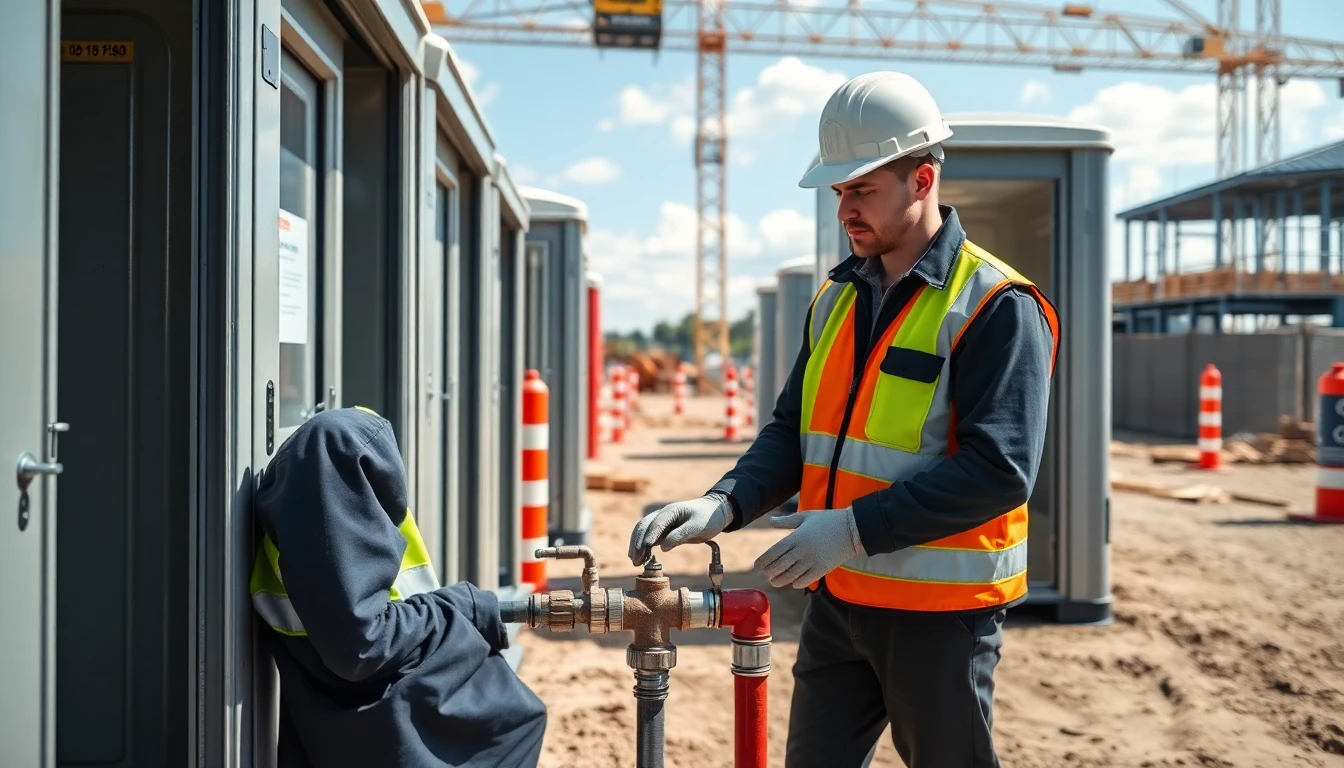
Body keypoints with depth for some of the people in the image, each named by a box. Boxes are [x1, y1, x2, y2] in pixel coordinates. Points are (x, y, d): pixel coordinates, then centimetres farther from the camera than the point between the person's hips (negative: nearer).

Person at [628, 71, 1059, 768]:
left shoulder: (996, 308, -13)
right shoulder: (837, 298, 10)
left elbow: (1000, 469, -21)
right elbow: (793, 431, 11)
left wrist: (854, 528, -25)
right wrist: (723, 506, -7)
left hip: (940, 608, -6)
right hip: (838, 599, 6)